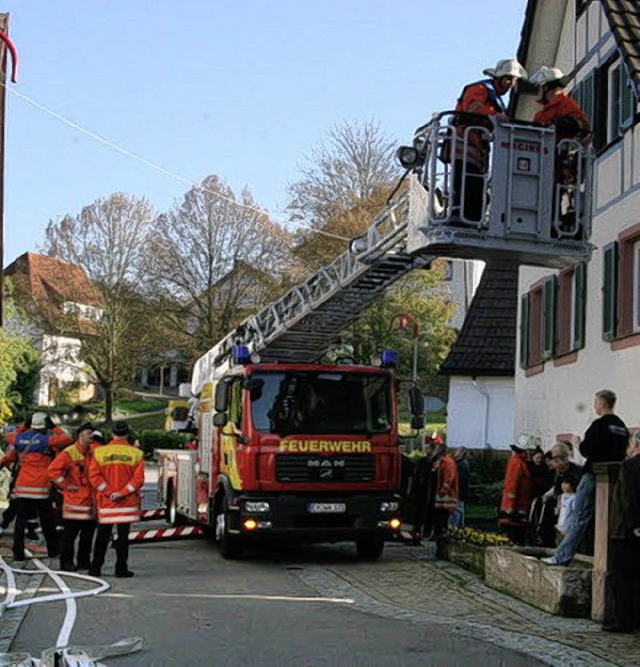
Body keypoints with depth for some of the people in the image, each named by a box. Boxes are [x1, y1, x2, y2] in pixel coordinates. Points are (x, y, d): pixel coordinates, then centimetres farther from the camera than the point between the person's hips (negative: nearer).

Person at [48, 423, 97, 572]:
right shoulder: (69, 453, -9)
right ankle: (66, 562, 6)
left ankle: (84, 560, 20)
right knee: (70, 533, -2)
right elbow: (53, 470, -16)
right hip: (74, 501, -7)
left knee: (88, 533, 10)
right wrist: (65, 485, -13)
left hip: (90, 501, 7)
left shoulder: (93, 453, 12)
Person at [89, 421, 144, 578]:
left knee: (102, 536, 11)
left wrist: (109, 492, -7)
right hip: (127, 503, -1)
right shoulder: (135, 453, -3)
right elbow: (138, 478, -9)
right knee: (123, 535, 3)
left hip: (105, 502, 1)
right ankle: (121, 568, 4)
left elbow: (94, 476, -6)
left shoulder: (99, 451, 0)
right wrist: (122, 493, -10)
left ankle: (96, 568, 14)